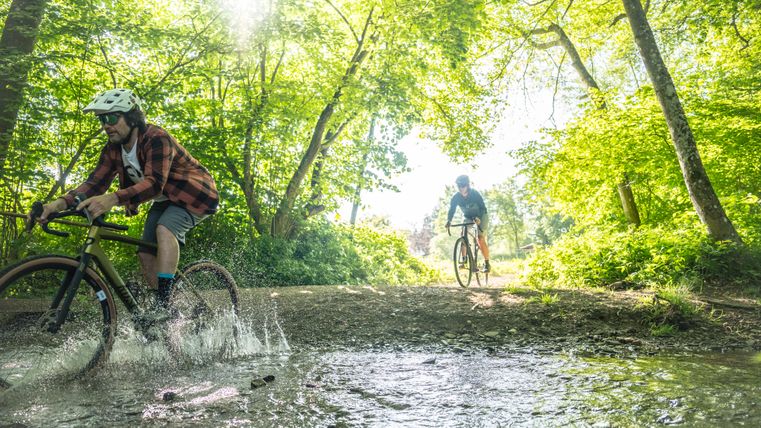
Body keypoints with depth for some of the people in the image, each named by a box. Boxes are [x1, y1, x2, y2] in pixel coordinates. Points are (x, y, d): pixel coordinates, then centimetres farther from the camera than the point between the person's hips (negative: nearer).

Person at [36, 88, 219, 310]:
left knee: (165, 229, -33)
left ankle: (163, 305, -34)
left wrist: (113, 199, -57)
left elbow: (154, 183, -43)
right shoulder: (113, 150, -5)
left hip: (192, 193, -8)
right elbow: (95, 182, -14)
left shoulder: (157, 138, -29)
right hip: (165, 200, 8)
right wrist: (60, 203, -31)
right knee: (146, 255, -4)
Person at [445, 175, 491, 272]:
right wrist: (449, 221, -41)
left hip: (481, 216, -4)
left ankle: (487, 263, -9)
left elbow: (482, 207, -31)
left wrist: (478, 218, -49)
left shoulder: (475, 193, -27)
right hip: (468, 217, 4)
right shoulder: (456, 197, -19)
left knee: (480, 239, -17)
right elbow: (451, 210, -22)